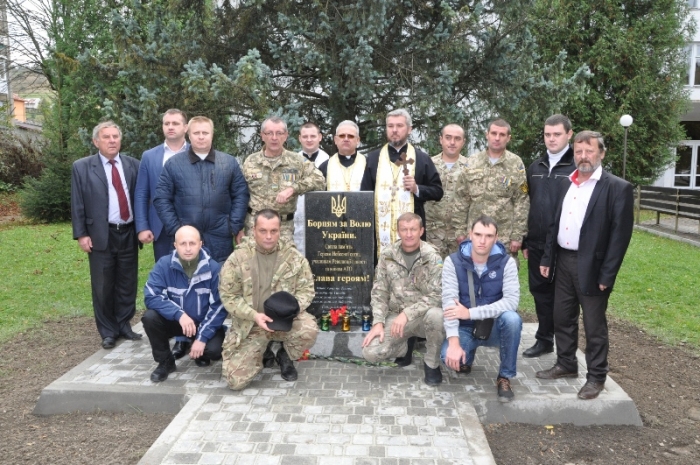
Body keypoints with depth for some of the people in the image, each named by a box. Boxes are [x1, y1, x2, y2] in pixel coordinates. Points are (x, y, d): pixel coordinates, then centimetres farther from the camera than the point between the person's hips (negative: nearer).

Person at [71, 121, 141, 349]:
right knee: (103, 286, 6)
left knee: (128, 283, 11)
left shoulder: (133, 165, 6)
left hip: (129, 233, 2)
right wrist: (81, 234, -7)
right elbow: (77, 204, -1)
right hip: (101, 235, -2)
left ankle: (124, 325, 27)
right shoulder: (82, 167, 0)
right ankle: (108, 331, 20)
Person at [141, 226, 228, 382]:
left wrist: (202, 338, -22)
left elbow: (219, 306, -15)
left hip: (205, 323, -1)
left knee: (214, 349, -29)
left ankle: (201, 352, 12)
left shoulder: (213, 268, -16)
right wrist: (179, 314, -34)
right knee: (150, 317, -27)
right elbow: (151, 297, -21)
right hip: (175, 321, 2)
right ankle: (165, 362, -2)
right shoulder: (164, 265, -14)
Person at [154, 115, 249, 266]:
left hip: (220, 237, 1)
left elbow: (241, 195, 5)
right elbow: (162, 199, 2)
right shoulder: (173, 164, 3)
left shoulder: (229, 162, 6)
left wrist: (236, 227, -3)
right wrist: (174, 229, -5)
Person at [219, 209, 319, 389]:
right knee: (235, 380, -12)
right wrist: (254, 315, -20)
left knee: (309, 330, -33)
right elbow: (228, 296, -7)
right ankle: (264, 350, 20)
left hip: (285, 319, 1)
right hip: (249, 325, 0)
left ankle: (284, 354, 3)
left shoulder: (294, 257, -4)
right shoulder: (238, 258, -8)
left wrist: (292, 308, -21)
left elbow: (306, 290, -1)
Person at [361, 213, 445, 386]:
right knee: (371, 352, -20)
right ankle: (406, 347, 14)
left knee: (435, 315, -38)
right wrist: (378, 323, -13)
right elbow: (379, 292, -1)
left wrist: (407, 313, -28)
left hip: (422, 316, -2)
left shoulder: (432, 257, -11)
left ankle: (431, 364, -9)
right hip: (395, 316, 2)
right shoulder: (387, 255, -2)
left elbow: (435, 296, -18)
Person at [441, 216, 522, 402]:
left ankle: (505, 377, -11)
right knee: (448, 356, -29)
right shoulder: (453, 261, -11)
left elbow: (512, 301, -23)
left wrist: (470, 312, -31)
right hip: (466, 328, 0)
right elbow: (449, 301, -20)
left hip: (494, 327, 0)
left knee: (512, 318, -34)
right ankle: (467, 356, 12)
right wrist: (454, 341, -31)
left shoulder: (506, 262, -12)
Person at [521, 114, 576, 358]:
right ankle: (544, 340, 28)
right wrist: (525, 241, 11)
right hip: (537, 244, 5)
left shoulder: (578, 167, -7)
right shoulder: (535, 167, 12)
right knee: (541, 293, 13)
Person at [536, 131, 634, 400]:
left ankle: (596, 377, 20)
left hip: (592, 266, -6)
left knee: (594, 325, 5)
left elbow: (620, 235, -12)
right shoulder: (565, 184, 9)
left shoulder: (618, 188, -10)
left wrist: (607, 275, -16)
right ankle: (566, 365, 32)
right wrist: (547, 258, 9)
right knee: (562, 319, 15)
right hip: (564, 261, 6)